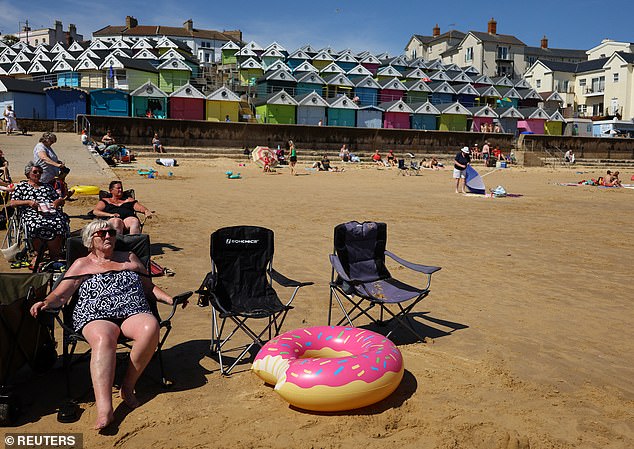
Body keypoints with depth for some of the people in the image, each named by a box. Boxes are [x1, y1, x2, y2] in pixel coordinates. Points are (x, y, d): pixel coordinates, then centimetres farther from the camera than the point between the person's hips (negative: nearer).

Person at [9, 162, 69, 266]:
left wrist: (58, 201, 5)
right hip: (32, 214, -2)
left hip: (52, 213, 2)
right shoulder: (21, 186, 23)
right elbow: (12, 203, 11)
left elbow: (62, 200, 29)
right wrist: (28, 202, -4)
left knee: (59, 225, -33)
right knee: (36, 226, -37)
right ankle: (37, 254, -18)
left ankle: (54, 255, -26)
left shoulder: (47, 186, 32)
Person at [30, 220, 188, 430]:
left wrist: (169, 299, 13)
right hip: (97, 317, -2)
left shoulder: (130, 258, 28)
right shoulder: (82, 264, 22)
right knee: (103, 339, -38)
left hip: (134, 312, 2)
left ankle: (128, 386, -20)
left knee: (151, 328, -34)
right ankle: (104, 410, -48)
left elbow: (149, 288, 29)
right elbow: (59, 296, 14)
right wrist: (45, 303, -8)